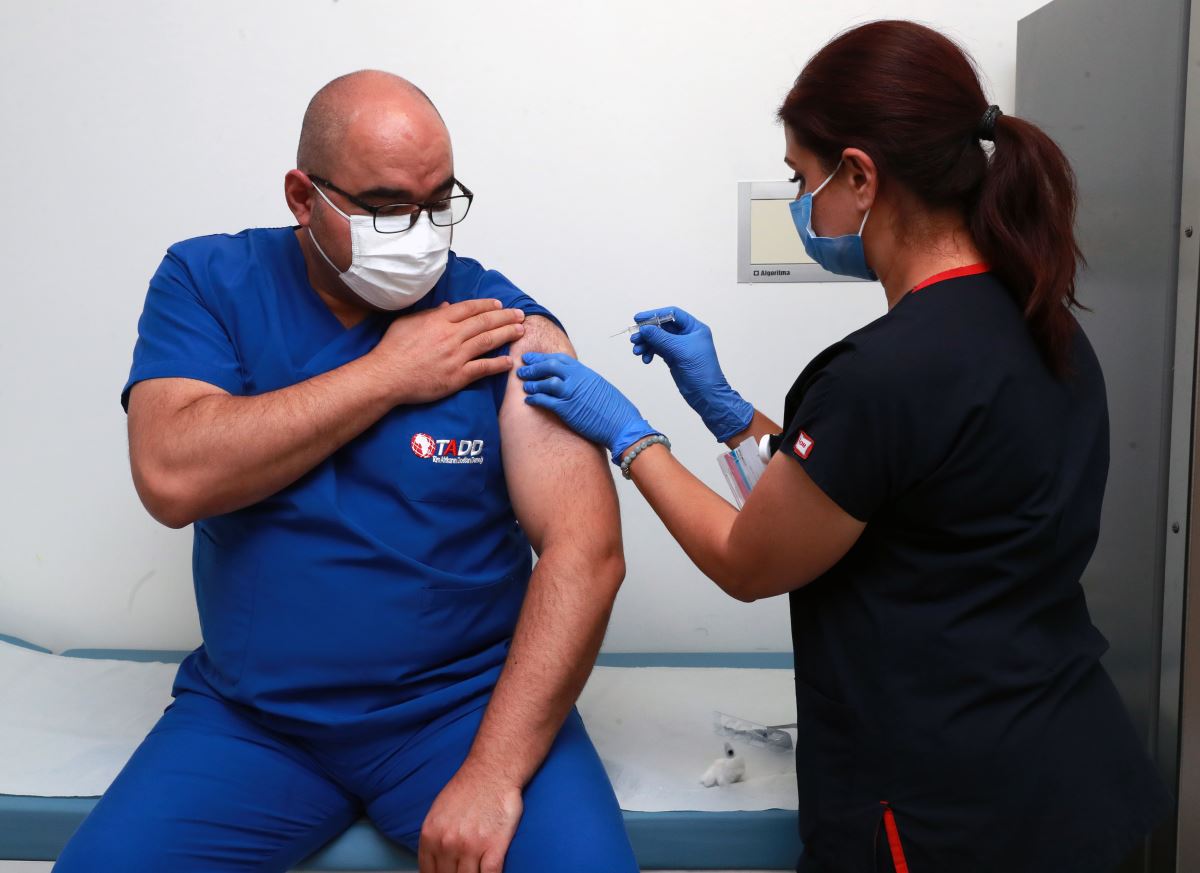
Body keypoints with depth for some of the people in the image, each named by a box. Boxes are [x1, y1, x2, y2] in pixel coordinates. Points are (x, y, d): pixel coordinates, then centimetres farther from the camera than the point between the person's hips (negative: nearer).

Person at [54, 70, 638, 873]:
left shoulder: (504, 328, -8)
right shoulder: (207, 283, -1)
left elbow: (586, 551, -15)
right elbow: (172, 477, -17)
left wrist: (495, 772, -22)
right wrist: (390, 373, -15)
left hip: (468, 706, -1)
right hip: (250, 716, 2)